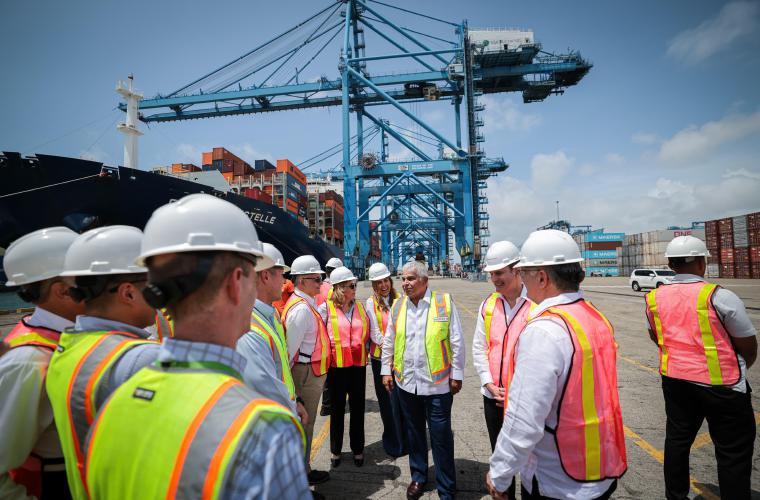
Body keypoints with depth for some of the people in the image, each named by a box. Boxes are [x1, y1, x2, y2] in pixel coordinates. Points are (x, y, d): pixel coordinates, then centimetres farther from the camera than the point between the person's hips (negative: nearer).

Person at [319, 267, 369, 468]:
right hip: (337, 366, -3)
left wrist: (363, 351, 5)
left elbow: (367, 334, 12)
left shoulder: (360, 307, 5)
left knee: (358, 407, 12)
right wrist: (328, 356, -6)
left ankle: (358, 449, 29)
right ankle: (336, 451, 30)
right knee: (337, 408, 12)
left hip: (358, 364, 3)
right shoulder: (326, 308, -8)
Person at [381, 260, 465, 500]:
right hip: (406, 381, 4)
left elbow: (457, 342, -5)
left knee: (441, 437, 7)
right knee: (414, 433, 20)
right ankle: (418, 476, 41)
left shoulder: (445, 302, -9)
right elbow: (388, 342, 11)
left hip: (437, 383, -3)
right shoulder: (397, 305, 3)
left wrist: (457, 375, -5)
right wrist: (386, 370, 8)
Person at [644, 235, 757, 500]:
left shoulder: (654, 298, -3)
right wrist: (741, 366, 15)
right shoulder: (719, 297, -16)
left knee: (677, 439, 18)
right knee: (733, 453, 10)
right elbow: (749, 347, -5)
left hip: (674, 379, 5)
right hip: (720, 384, -5)